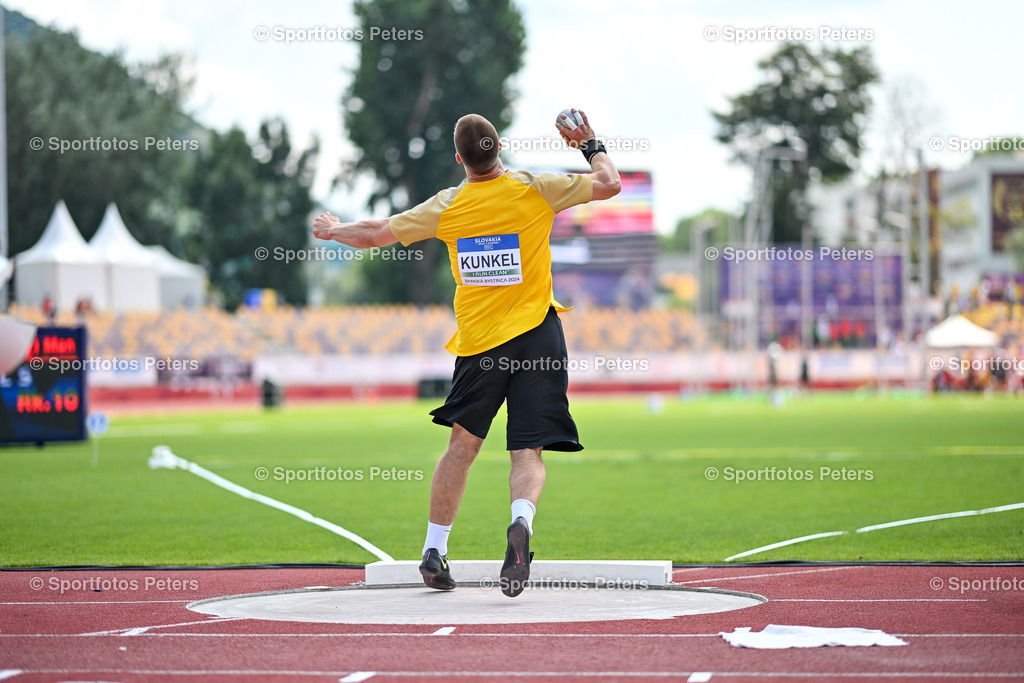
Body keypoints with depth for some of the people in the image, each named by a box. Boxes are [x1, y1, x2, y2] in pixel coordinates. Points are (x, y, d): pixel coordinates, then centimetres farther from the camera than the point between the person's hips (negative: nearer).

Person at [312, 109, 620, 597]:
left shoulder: (447, 207, 0)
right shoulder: (534, 190, -5)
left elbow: (375, 234, 9)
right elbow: (609, 184, 0)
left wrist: (334, 230, 29)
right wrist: (591, 144, 19)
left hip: (478, 339, 2)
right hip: (537, 334, -2)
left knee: (463, 444, 16)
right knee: (529, 453, -4)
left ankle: (433, 551, 20)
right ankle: (521, 521, -33)